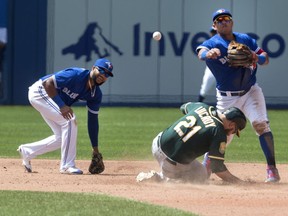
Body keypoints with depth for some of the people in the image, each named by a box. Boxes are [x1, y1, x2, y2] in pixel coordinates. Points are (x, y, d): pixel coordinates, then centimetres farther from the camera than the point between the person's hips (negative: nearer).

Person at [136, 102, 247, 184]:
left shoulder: (202, 107, 3)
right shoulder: (219, 134, -16)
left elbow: (184, 107, 28)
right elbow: (217, 168, -15)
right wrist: (239, 182, -10)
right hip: (174, 163, -7)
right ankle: (159, 178, -2)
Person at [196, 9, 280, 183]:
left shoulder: (246, 40, 3)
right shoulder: (213, 43, -9)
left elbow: (266, 59, 4)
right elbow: (201, 53, -32)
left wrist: (257, 58, -21)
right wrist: (209, 53, -57)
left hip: (251, 91, 2)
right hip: (227, 97, -2)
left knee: (260, 123, -16)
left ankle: (272, 168, -15)